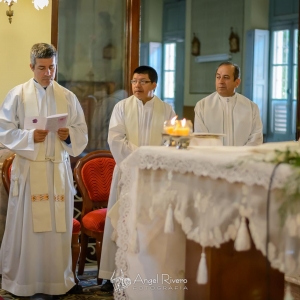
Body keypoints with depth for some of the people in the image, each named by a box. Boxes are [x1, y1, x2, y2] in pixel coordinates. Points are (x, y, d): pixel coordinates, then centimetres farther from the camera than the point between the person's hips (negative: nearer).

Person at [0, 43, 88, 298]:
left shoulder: (67, 97, 8)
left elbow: (82, 131, 9)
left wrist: (69, 134, -11)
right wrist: (30, 136, -16)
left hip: (59, 168, 3)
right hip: (29, 168, -2)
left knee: (59, 225, 5)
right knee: (27, 225, 0)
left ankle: (57, 279, 16)